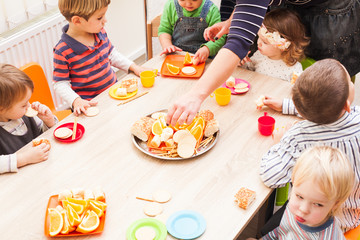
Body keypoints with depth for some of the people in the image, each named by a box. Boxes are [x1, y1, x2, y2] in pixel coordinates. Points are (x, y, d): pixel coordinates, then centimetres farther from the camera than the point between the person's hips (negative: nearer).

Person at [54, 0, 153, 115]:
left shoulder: (100, 32, 1)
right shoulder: (62, 51, -18)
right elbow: (60, 84, -12)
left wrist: (133, 67, 10)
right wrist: (76, 101, -27)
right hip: (91, 104, -6)